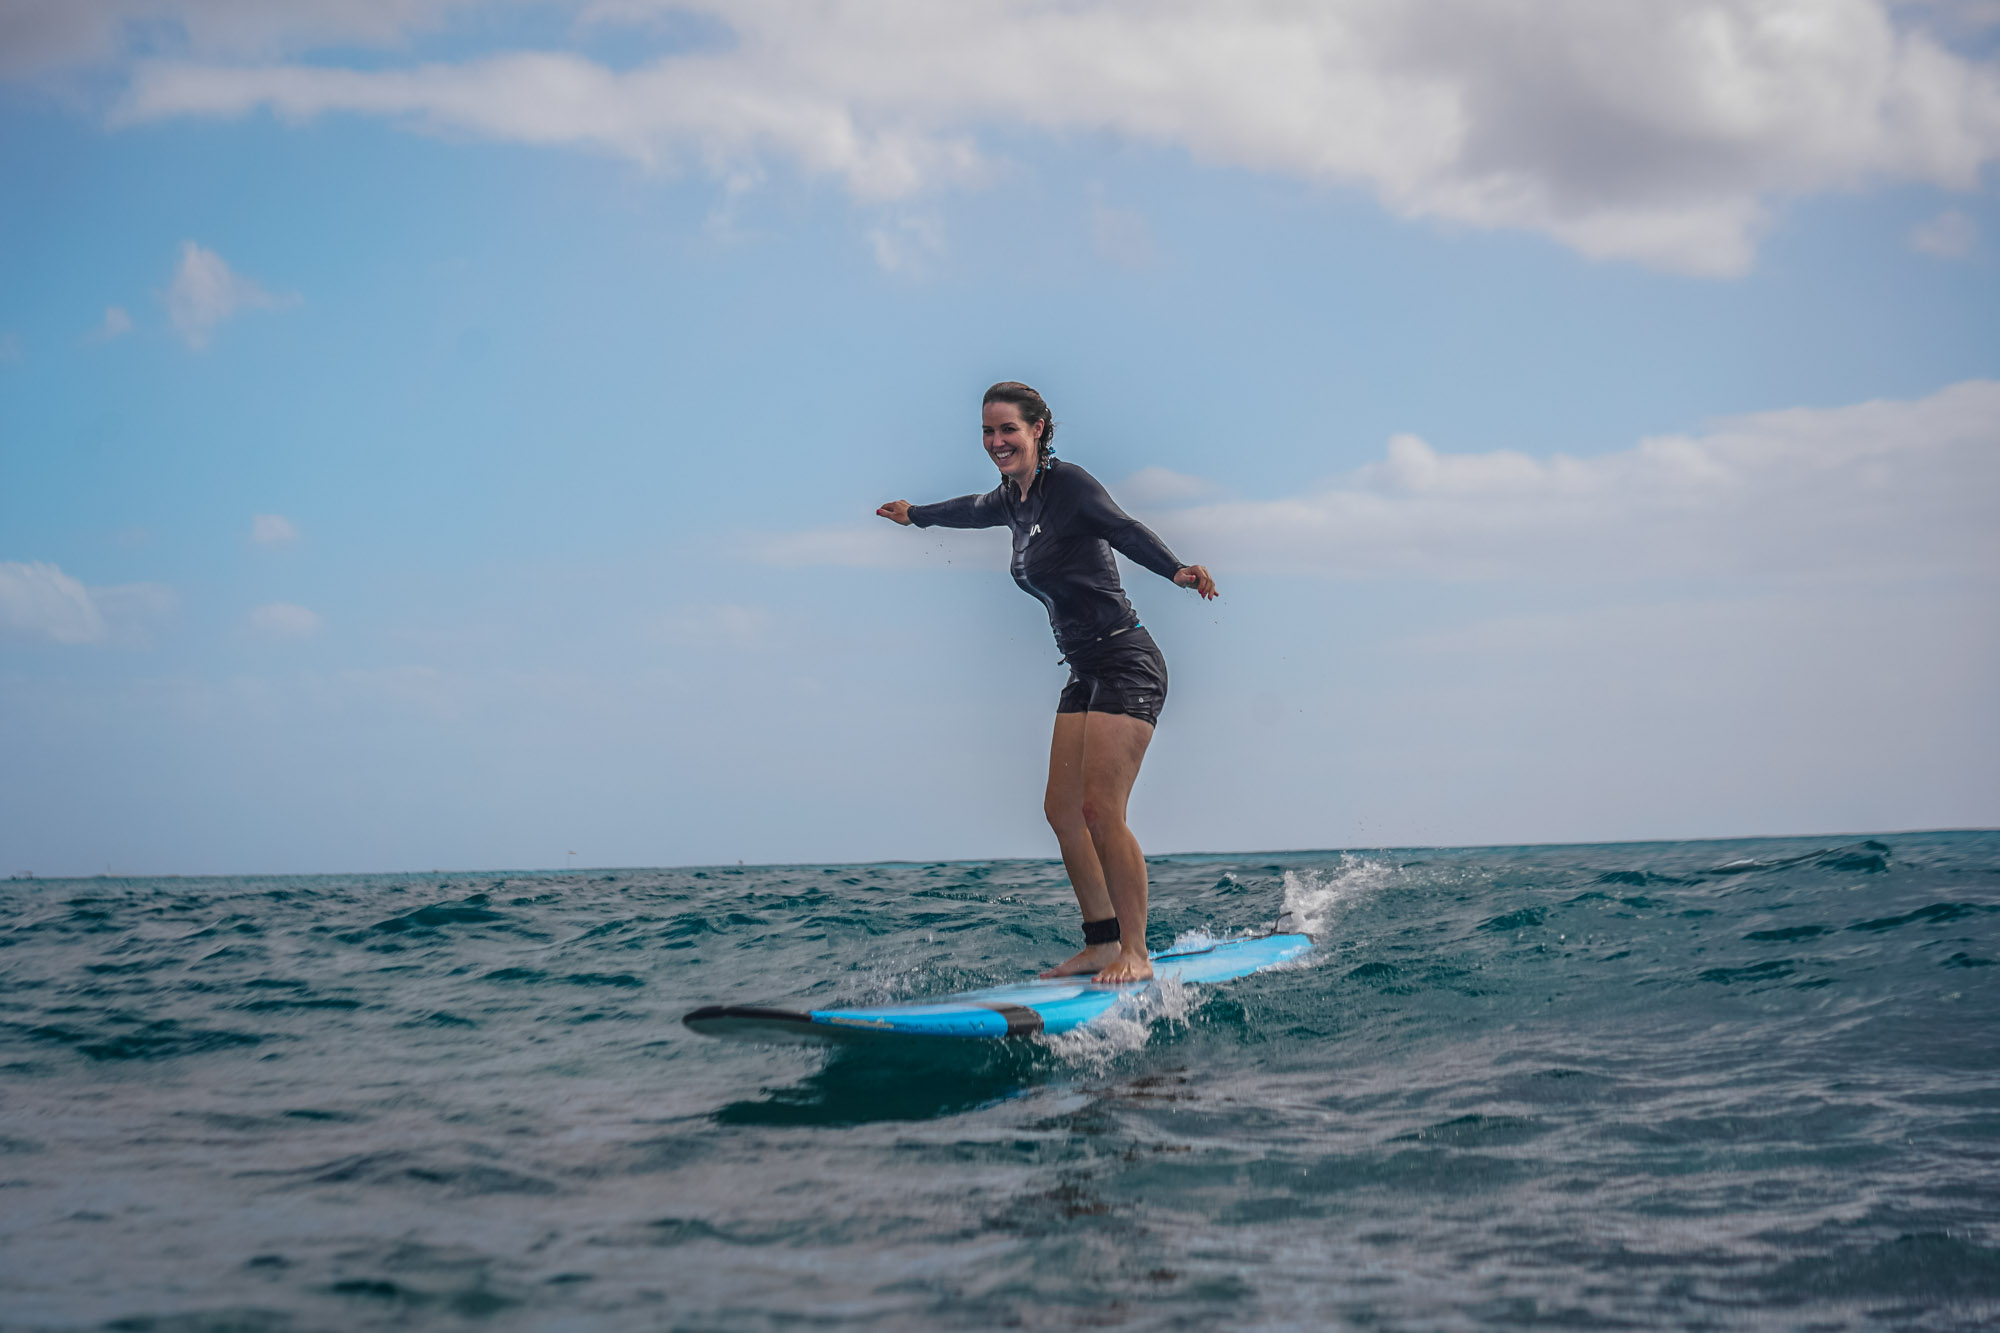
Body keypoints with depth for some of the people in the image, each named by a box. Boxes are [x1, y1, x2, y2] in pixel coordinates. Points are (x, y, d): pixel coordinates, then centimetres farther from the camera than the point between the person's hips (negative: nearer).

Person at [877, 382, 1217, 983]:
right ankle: (1102, 944, 13)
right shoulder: (1012, 499, 12)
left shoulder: (1066, 483, -12)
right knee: (1061, 809, 5)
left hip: (1128, 665, -9)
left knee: (1100, 810, -14)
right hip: (1086, 673, 9)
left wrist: (1176, 570, -48)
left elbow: (1124, 529, -29)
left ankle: (1136, 955, -5)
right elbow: (970, 510, 35)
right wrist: (914, 514, 54)